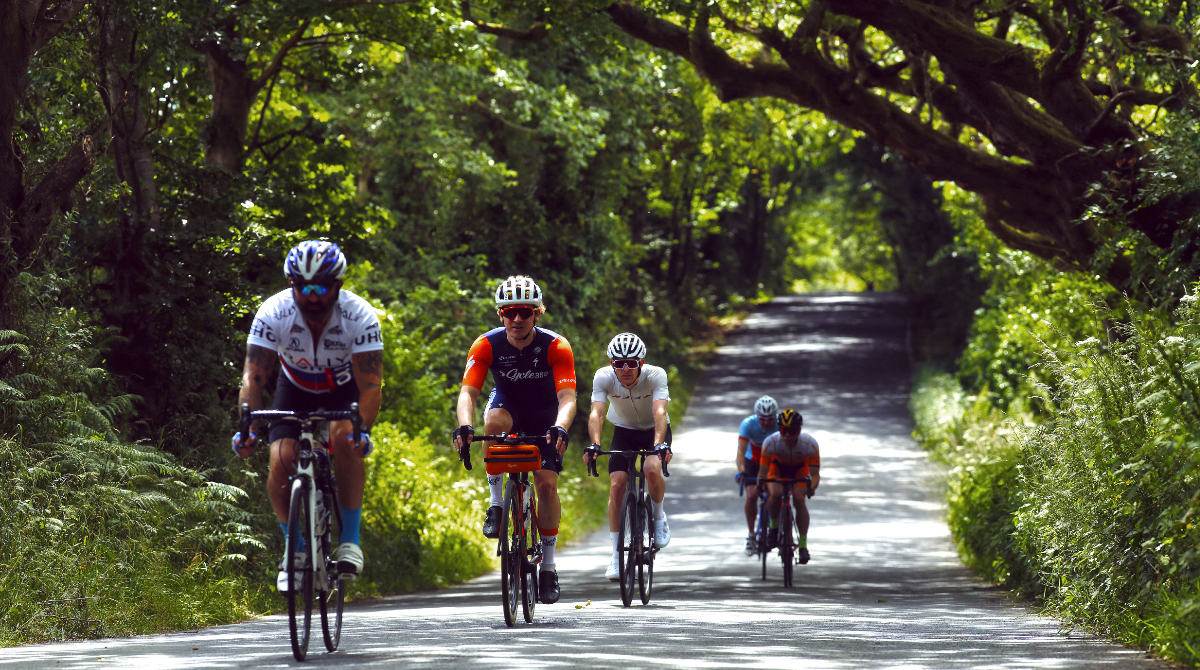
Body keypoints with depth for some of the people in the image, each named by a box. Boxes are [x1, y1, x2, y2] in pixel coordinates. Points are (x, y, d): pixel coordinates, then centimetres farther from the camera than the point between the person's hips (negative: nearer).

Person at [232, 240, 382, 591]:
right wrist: (249, 428, -45)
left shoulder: (359, 316, -30)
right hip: (296, 389, 2)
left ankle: (350, 540, -20)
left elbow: (371, 386, -34)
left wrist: (363, 430, -51)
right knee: (281, 461, -19)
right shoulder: (273, 313, -28)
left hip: (343, 389, -2)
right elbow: (253, 378, -29)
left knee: (345, 437, -32)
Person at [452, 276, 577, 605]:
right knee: (494, 422, -36)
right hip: (508, 404, 1)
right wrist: (464, 426, -51)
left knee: (546, 483, -14)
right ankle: (496, 504, -22)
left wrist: (560, 428, -55)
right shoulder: (487, 345, -24)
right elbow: (468, 392, -30)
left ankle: (548, 564, 1)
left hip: (545, 413, 0)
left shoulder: (556, 346, -27)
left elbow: (567, 397, -34)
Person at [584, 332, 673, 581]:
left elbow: (660, 412, -42)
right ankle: (616, 556, -8)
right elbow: (596, 413, -35)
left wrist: (659, 445, -58)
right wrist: (594, 445, -53)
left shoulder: (655, 375, -29)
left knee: (652, 470, -32)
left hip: (654, 431, -2)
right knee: (617, 484, -17)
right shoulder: (604, 377, -25)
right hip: (624, 432, 2)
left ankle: (659, 517, -1)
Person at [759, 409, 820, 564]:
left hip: (800, 468, 0)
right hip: (778, 466, 0)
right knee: (776, 494, -29)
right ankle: (774, 526, -1)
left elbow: (815, 474, -30)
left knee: (799, 499, -22)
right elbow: (763, 471, -29)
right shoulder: (770, 442, -33)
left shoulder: (810, 444, -33)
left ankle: (803, 544, -12)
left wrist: (812, 487, -51)